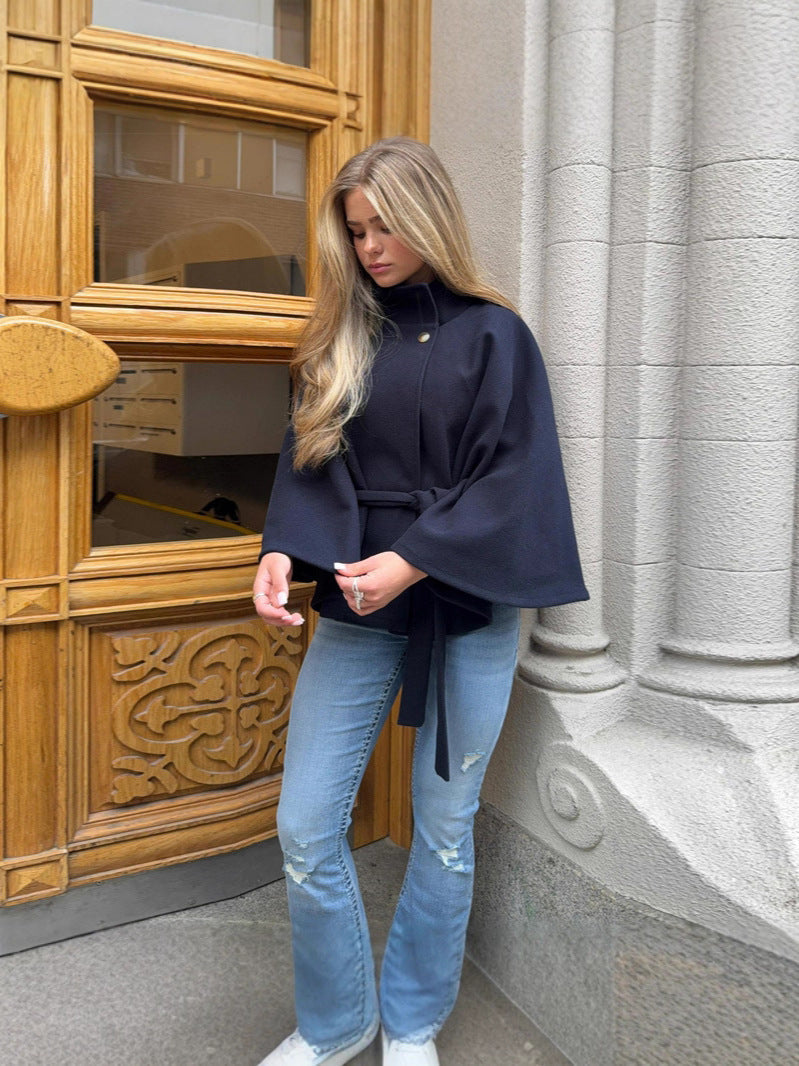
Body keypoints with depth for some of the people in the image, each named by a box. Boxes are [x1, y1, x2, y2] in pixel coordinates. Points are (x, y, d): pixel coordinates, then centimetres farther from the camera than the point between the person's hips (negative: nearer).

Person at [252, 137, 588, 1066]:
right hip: (353, 609, 3)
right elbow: (307, 461, 6)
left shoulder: (491, 336, -1)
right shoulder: (339, 338, 10)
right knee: (305, 829, 2)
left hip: (465, 610, -3)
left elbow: (512, 478, -8)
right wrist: (282, 549, -13)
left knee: (444, 830, 9)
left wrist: (413, 562, -18)